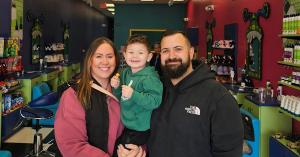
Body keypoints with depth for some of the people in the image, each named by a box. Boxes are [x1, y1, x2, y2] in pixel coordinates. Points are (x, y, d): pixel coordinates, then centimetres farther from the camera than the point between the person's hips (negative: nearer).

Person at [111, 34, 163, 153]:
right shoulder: (125, 73, 2)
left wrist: (133, 95, -38)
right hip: (126, 126, 8)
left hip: (140, 131, -8)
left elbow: (155, 101, -32)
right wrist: (117, 87, -7)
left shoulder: (149, 78, -22)